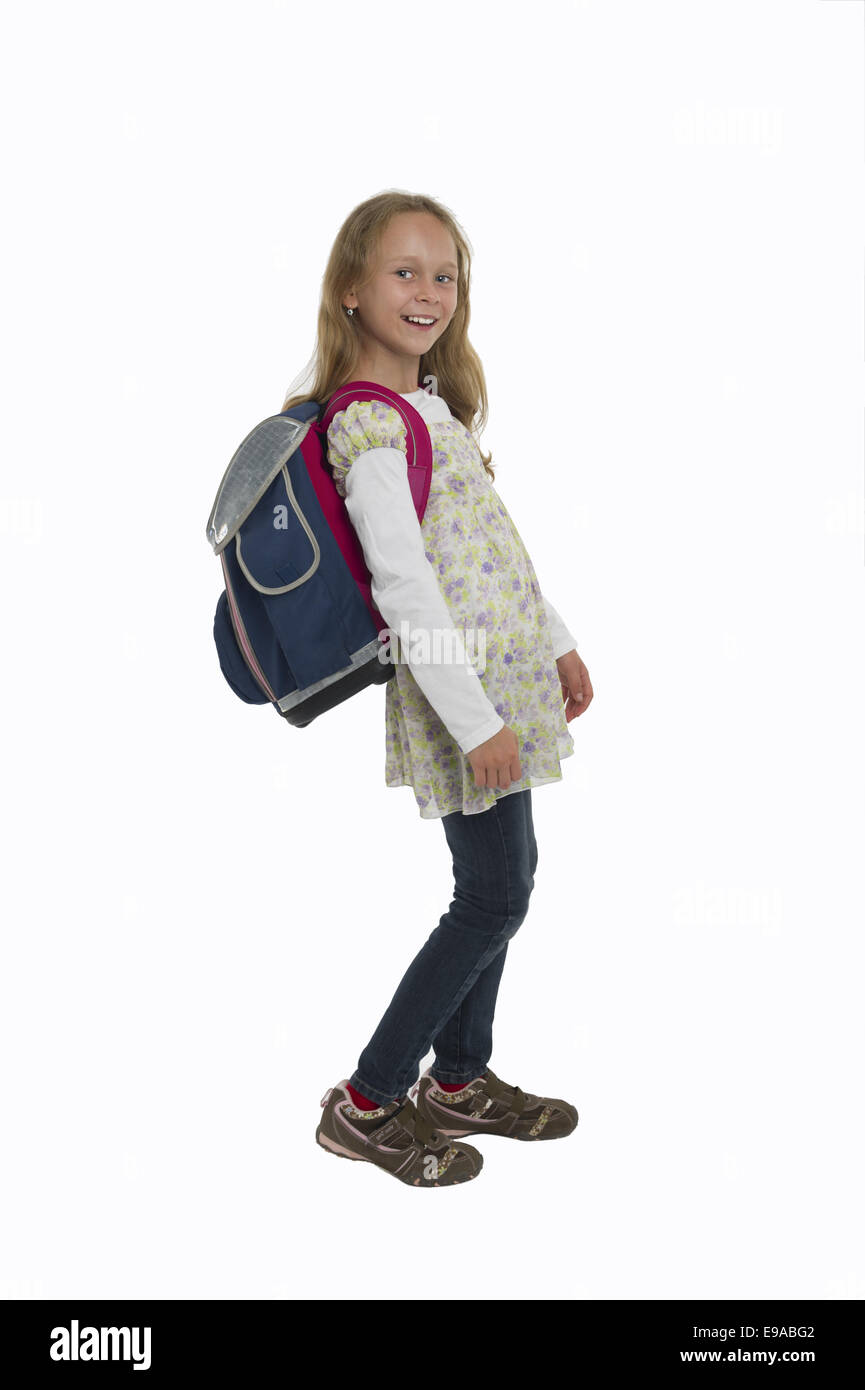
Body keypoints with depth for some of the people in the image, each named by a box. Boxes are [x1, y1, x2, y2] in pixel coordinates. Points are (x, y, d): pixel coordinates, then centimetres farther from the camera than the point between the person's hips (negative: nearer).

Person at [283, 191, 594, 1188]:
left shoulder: (432, 403, 13)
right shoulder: (370, 429, -17)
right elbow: (403, 584, -22)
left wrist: (557, 643, 19)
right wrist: (475, 721, -22)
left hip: (502, 673, 9)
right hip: (459, 691, -9)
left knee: (504, 877, 15)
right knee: (494, 898, -3)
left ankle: (459, 1081, 31)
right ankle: (365, 1105, 11)